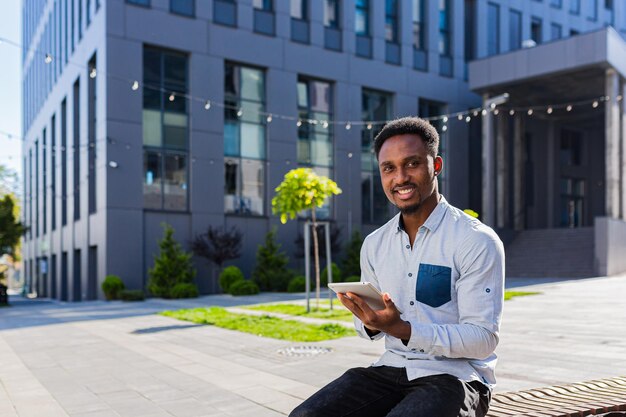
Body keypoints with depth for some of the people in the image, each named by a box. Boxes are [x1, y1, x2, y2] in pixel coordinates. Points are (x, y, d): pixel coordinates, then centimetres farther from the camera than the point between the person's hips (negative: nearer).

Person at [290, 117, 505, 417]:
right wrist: (370, 324, -9)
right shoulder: (374, 245, 8)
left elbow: (483, 339, -14)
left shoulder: (477, 241, -10)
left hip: (454, 376, -4)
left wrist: (401, 329, -25)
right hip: (391, 369, 5)